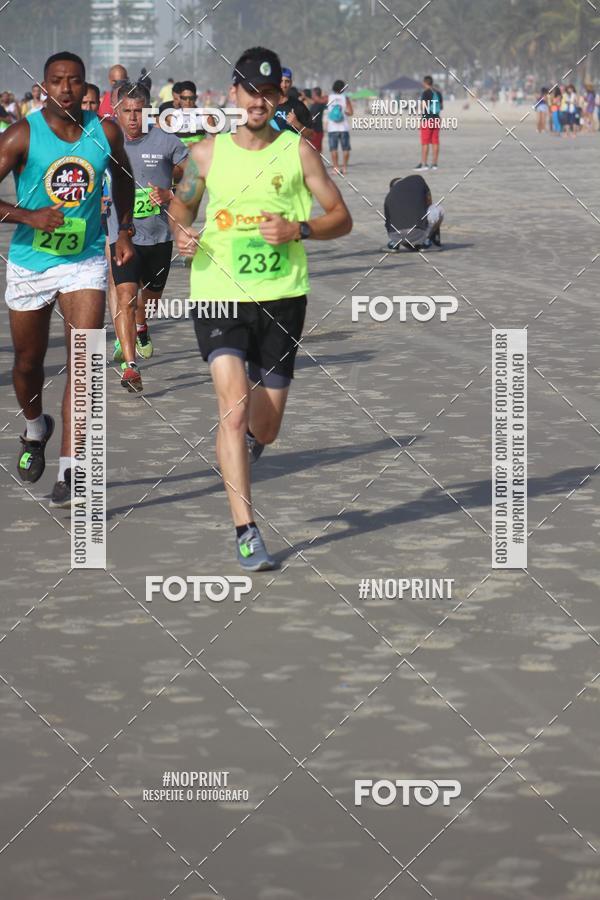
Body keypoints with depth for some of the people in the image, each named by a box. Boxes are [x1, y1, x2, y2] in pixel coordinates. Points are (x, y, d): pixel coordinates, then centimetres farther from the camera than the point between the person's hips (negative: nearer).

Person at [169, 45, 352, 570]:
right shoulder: (207, 154, 4)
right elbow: (181, 206, 20)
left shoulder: (298, 152, 2)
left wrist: (298, 230, -14)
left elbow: (341, 218, 5)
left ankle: (248, 439, 48)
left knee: (265, 426, 8)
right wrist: (181, 234, -3)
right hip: (218, 296, -1)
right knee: (234, 407, -19)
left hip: (282, 297, 1)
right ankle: (246, 532, -18)